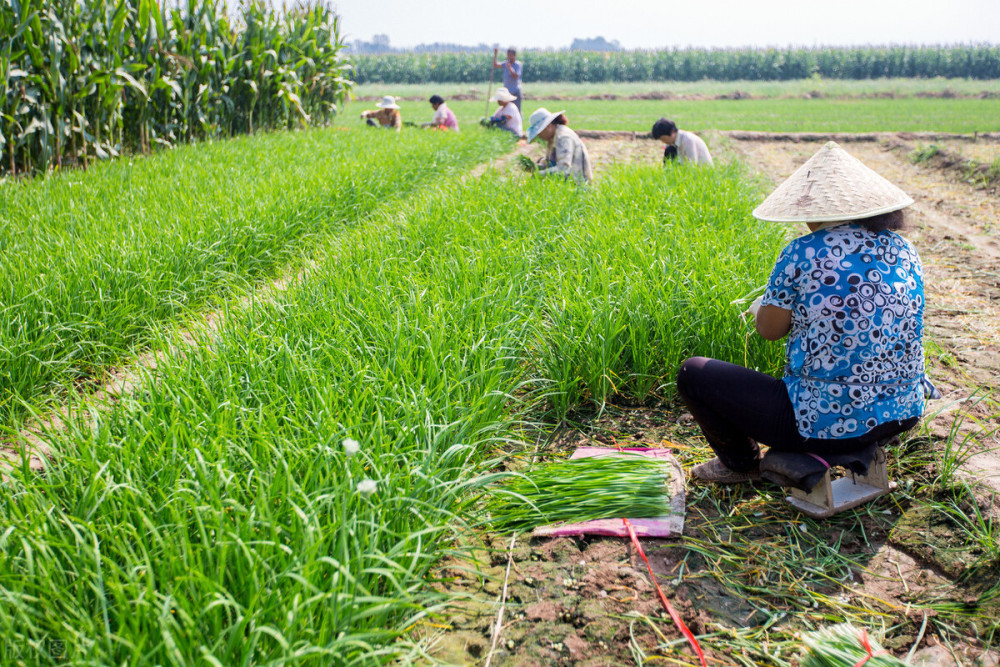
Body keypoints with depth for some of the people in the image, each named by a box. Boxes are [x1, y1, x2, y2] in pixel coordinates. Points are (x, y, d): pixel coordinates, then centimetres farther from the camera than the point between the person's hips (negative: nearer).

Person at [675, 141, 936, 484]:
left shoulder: (803, 253, -17)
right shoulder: (903, 249, 2)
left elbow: (768, 329, -6)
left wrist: (763, 306, 16)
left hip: (831, 425, -7)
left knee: (693, 372, 7)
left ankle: (742, 463, 28)